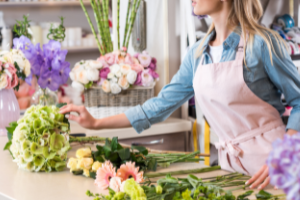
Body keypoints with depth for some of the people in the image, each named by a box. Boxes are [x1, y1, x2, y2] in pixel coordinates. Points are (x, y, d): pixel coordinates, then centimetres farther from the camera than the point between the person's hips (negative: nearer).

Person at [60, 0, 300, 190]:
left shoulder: (262, 42, -9)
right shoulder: (198, 54, 8)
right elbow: (162, 104, 12)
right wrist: (96, 123, 9)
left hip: (269, 159, -5)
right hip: (231, 163, 5)